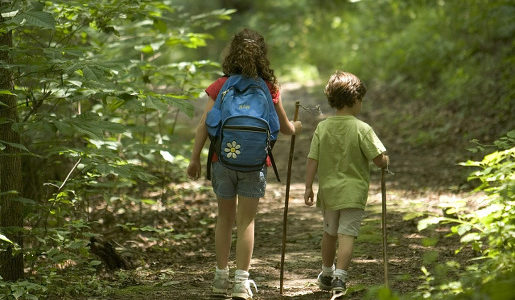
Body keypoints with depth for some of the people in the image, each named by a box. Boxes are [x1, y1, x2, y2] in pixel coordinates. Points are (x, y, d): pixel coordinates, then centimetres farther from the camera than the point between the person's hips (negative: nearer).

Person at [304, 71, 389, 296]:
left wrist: (308, 187, 4)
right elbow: (380, 160, -15)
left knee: (329, 233, 21)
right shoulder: (362, 129, -13)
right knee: (347, 235, -4)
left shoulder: (322, 127, -2)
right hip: (353, 192, -4)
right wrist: (386, 161, 7)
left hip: (328, 191, 4)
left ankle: (327, 274, 37)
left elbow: (312, 160, -3)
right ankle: (340, 277, -16)